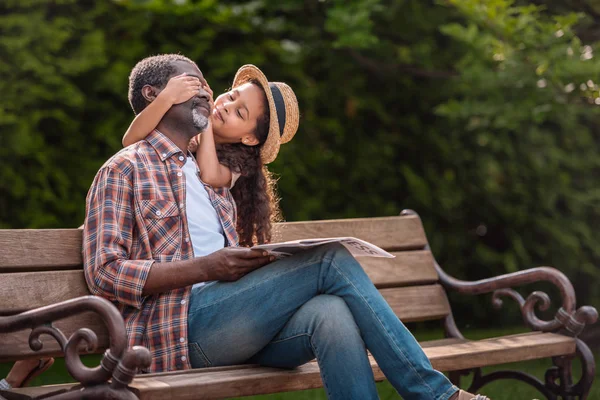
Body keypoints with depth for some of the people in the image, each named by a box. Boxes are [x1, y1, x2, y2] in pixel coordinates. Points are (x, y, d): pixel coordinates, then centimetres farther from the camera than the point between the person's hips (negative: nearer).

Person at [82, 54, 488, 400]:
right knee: (333, 259, -20)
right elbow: (104, 272, -6)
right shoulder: (124, 170, 6)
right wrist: (205, 267, -14)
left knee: (329, 312, -29)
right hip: (182, 326, -6)